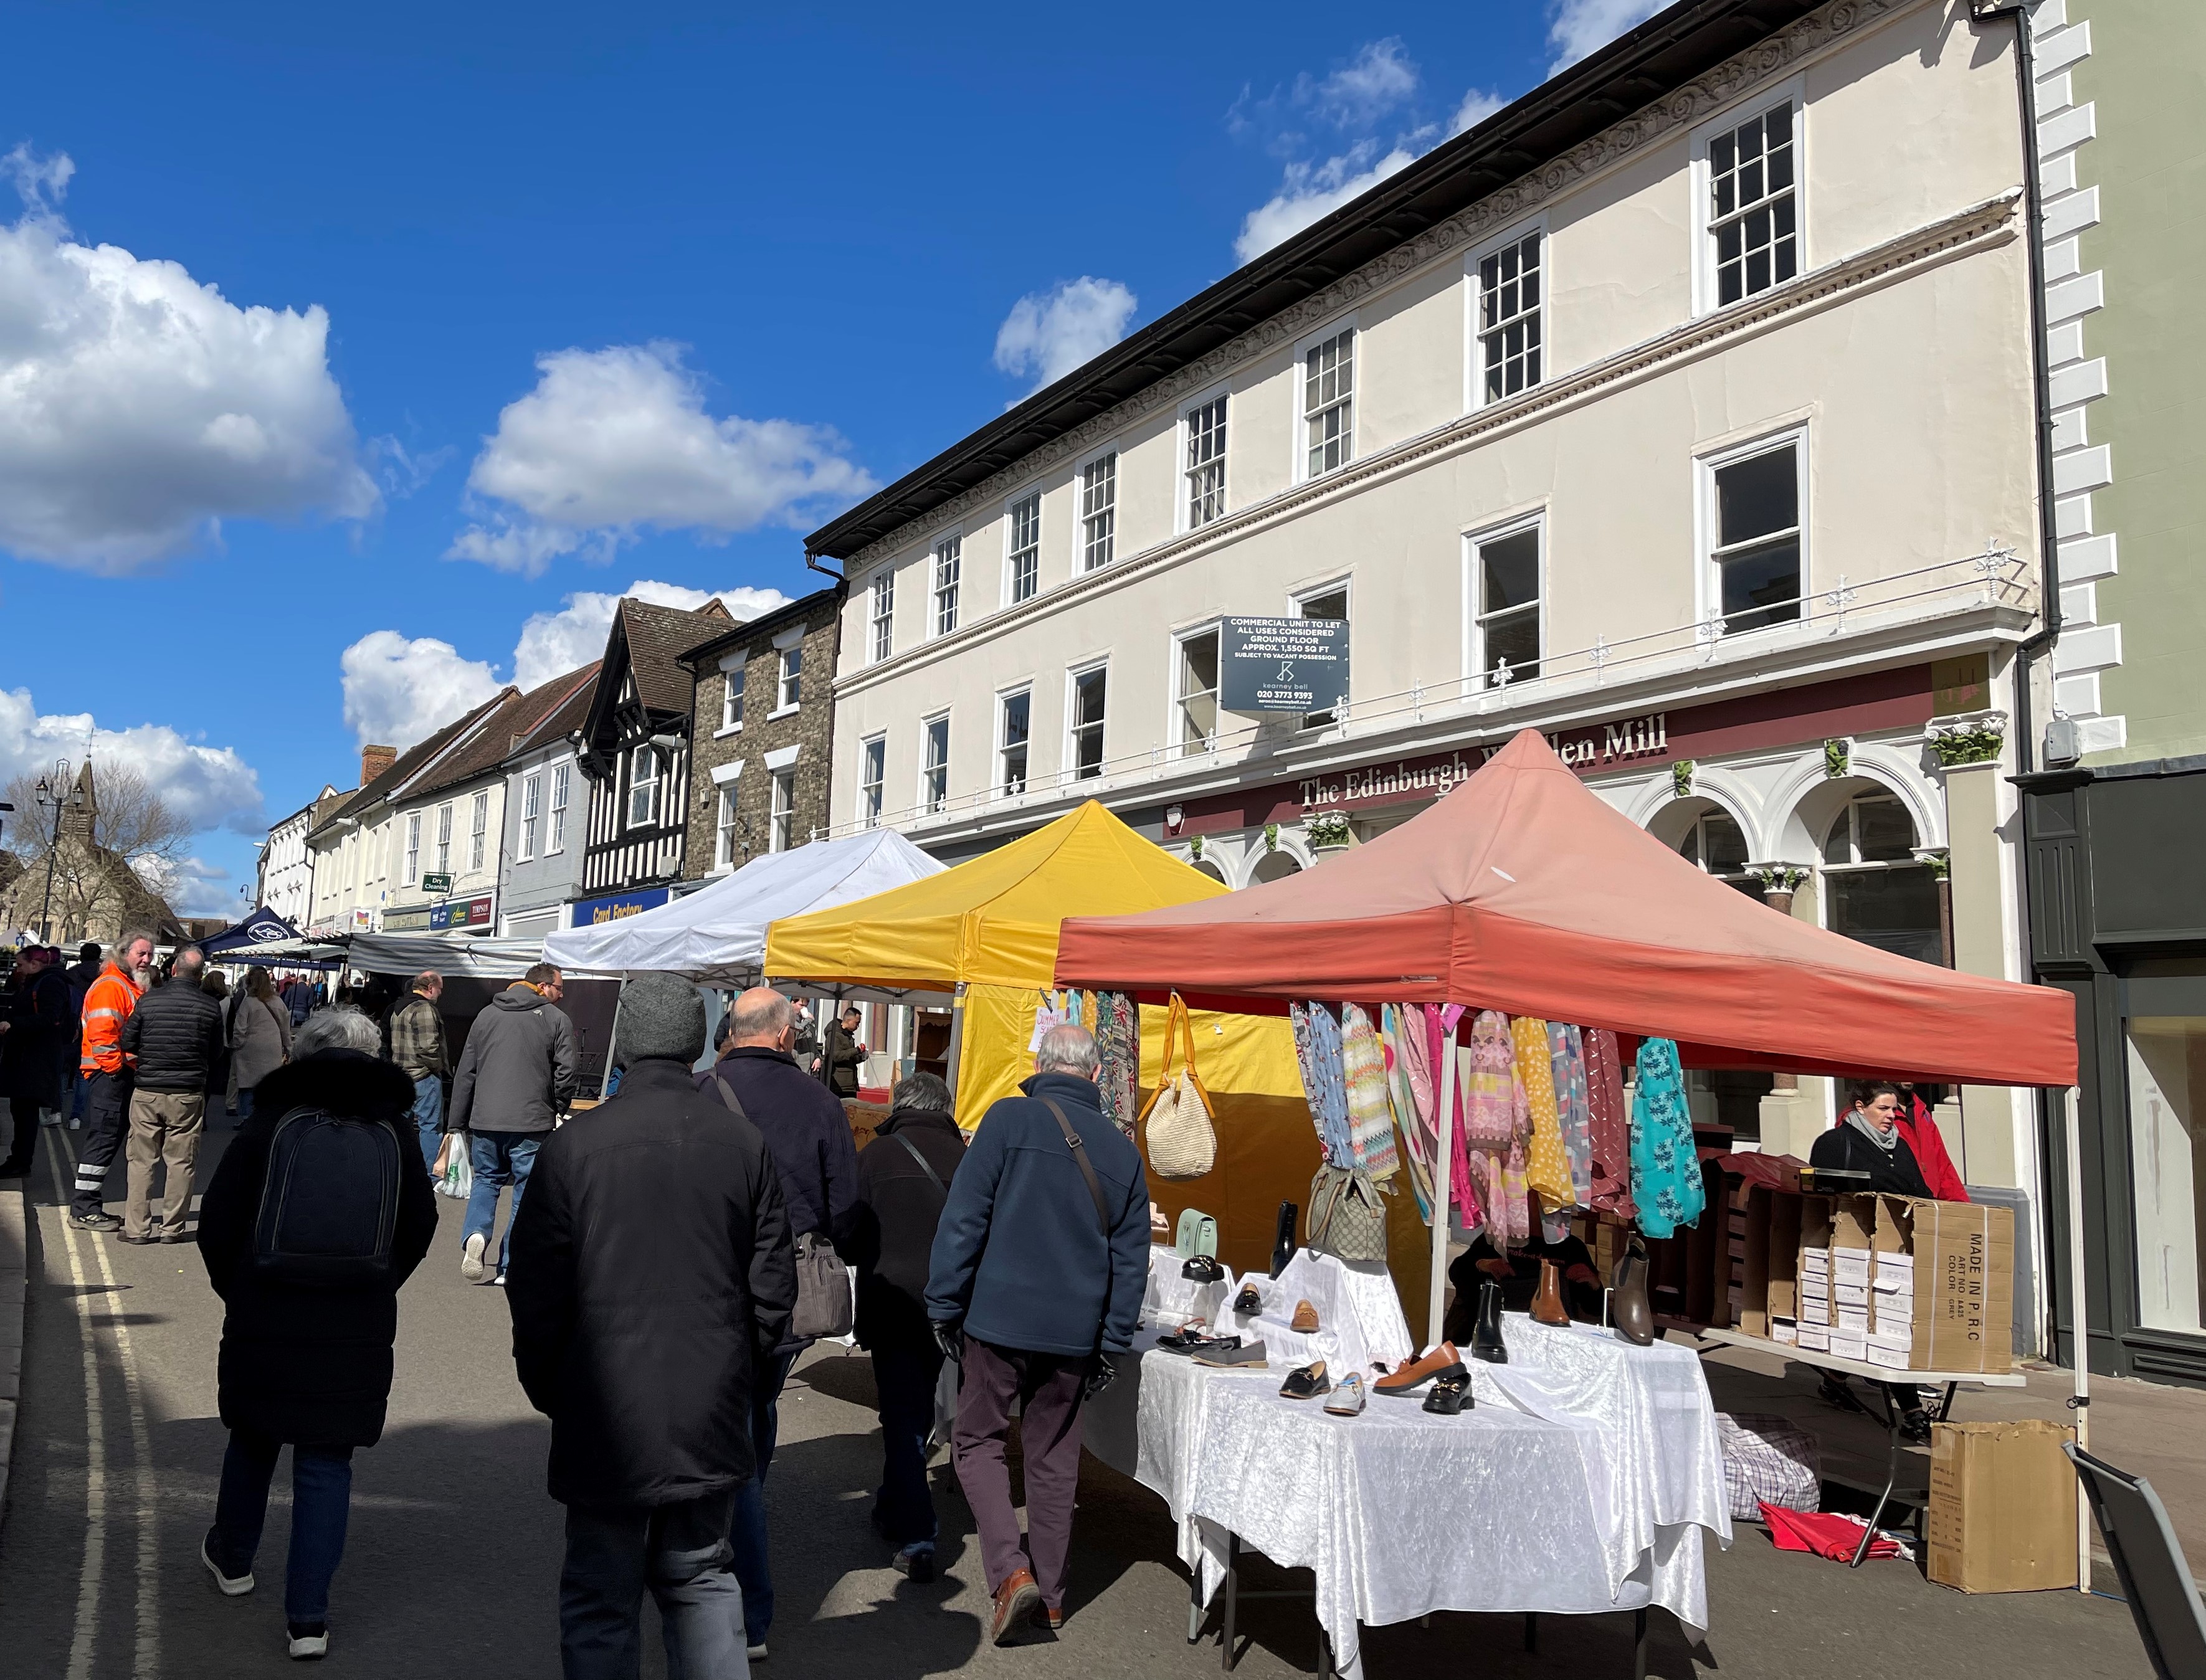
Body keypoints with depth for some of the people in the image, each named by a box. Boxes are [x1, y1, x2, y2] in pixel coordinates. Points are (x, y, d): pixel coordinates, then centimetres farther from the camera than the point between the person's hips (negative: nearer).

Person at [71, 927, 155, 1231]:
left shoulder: (134, 987, 20)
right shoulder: (111, 986, -12)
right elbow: (102, 1034, -22)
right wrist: (116, 1067, -17)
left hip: (123, 1075, 10)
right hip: (109, 1073, -10)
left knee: (110, 1139, 13)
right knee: (102, 1140, -8)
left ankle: (91, 1207, 20)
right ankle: (84, 1210, -4)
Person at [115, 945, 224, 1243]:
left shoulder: (148, 1000, -5)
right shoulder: (211, 1007, -5)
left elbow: (128, 1043, 2)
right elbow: (216, 1054, 5)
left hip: (147, 1092, 0)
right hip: (189, 1095, 0)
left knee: (141, 1161, 8)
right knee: (181, 1162, 7)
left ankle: (137, 1227, 10)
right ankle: (172, 1228, 10)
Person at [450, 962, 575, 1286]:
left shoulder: (486, 1015, 12)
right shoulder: (557, 1019, -1)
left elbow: (465, 1073, 13)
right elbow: (566, 1073, -6)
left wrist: (459, 1122, 19)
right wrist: (556, 1108, 12)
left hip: (485, 1121, 4)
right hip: (531, 1124, -3)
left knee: (486, 1180, 20)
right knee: (527, 1192, 6)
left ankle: (475, 1234, -6)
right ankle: (509, 1268, 5)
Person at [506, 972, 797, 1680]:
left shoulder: (573, 1146, -12)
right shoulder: (746, 1145, -5)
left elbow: (534, 1294, -6)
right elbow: (772, 1288, 0)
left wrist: (550, 1393, 9)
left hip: (607, 1423, -2)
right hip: (712, 1424, 2)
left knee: (600, 1602, 11)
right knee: (701, 1580, 19)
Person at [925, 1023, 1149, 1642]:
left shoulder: (1010, 1119, -9)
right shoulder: (1122, 1150, 6)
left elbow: (964, 1219, -10)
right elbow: (1131, 1259, 8)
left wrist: (945, 1306, -2)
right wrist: (1111, 1344, 14)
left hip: (1001, 1318, -4)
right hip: (1075, 1331, 4)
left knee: (977, 1440, 12)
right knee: (1054, 1459, 15)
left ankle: (1011, 1571, -2)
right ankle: (1050, 1595, 23)